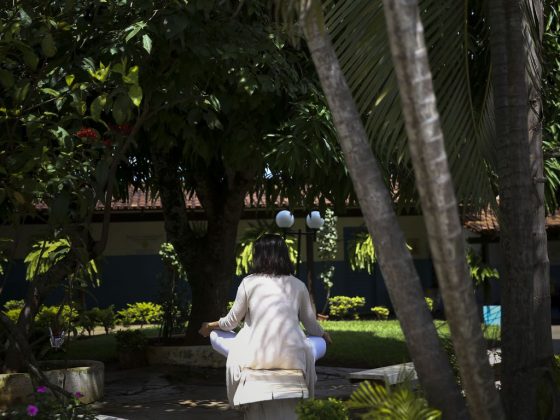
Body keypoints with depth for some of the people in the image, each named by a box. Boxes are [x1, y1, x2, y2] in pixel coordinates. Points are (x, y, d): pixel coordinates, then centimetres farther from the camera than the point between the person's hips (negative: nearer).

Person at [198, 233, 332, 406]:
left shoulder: (248, 282, 2)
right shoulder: (298, 285, 7)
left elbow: (231, 322, 10)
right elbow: (311, 326, 14)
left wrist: (211, 326, 33)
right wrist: (323, 334, 38)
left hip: (256, 356, -1)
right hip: (291, 358, 2)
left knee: (216, 335, 26)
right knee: (320, 343, 33)